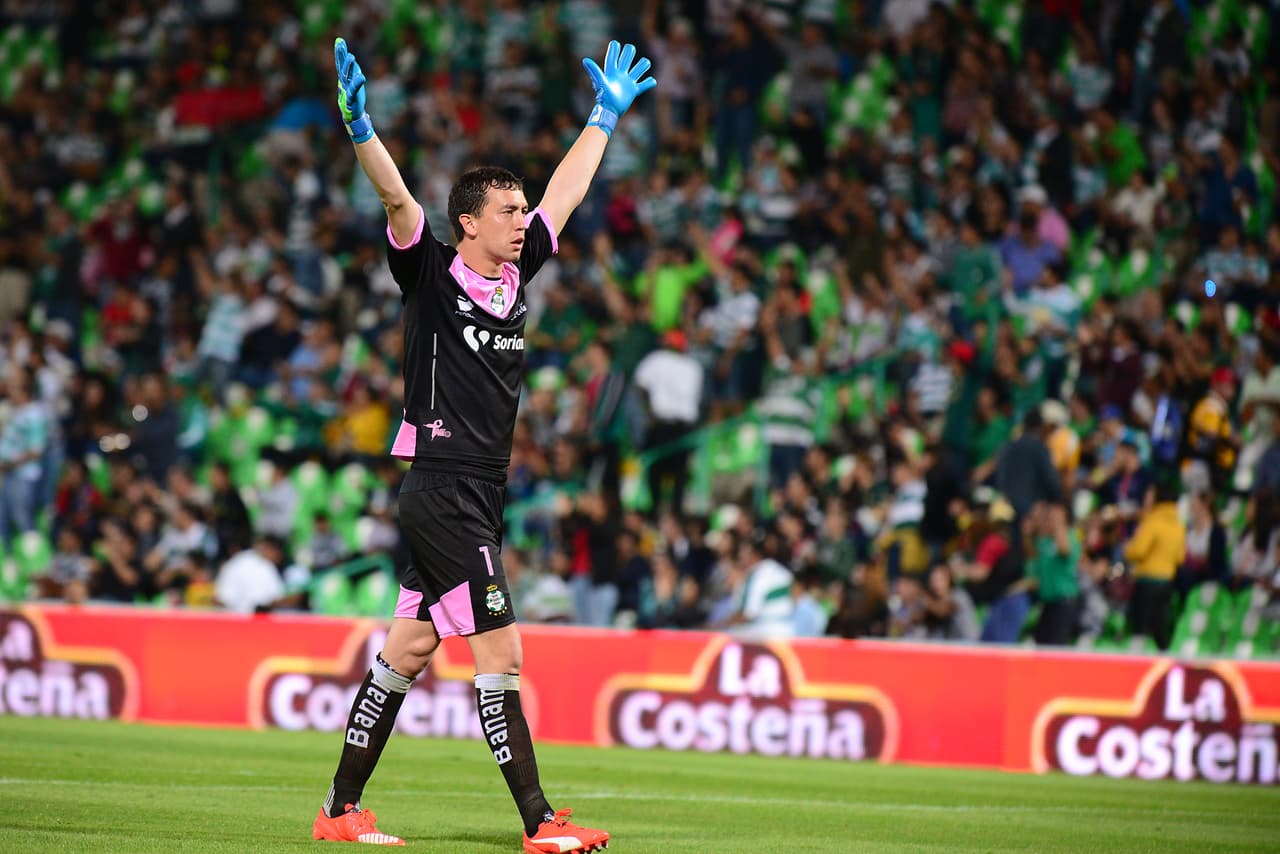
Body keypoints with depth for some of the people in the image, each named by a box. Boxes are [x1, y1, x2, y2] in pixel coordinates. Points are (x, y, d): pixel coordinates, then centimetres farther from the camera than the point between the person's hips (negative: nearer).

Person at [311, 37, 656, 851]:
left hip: (478, 498, 8)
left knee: (409, 648, 10)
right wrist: (361, 128, -36)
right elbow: (398, 200, -21)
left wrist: (606, 114, 30)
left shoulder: (515, 275, 12)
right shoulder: (433, 274, -6)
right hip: (443, 490, -8)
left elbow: (566, 192, 23)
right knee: (500, 651, -10)